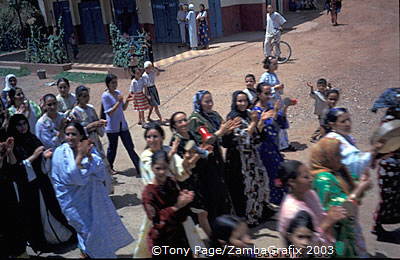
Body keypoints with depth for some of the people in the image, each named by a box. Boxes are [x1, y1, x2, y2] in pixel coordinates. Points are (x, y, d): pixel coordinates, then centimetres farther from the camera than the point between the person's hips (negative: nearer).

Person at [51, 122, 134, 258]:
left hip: (93, 195, 4)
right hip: (75, 200, -4)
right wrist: (80, 155, -26)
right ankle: (86, 252, 33)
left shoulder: (89, 149, -5)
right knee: (89, 230, 4)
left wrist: (89, 155, -22)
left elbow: (101, 174, -12)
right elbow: (70, 176, -24)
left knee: (104, 225, 16)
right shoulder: (60, 152, -12)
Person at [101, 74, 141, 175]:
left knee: (130, 147, 4)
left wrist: (127, 101, -6)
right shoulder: (105, 96, -12)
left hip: (123, 125, 5)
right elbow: (109, 112, -18)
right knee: (112, 148, 9)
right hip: (112, 127, -5)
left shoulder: (118, 92, 7)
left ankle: (139, 168, 6)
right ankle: (109, 168, 29)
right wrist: (119, 102, -24)